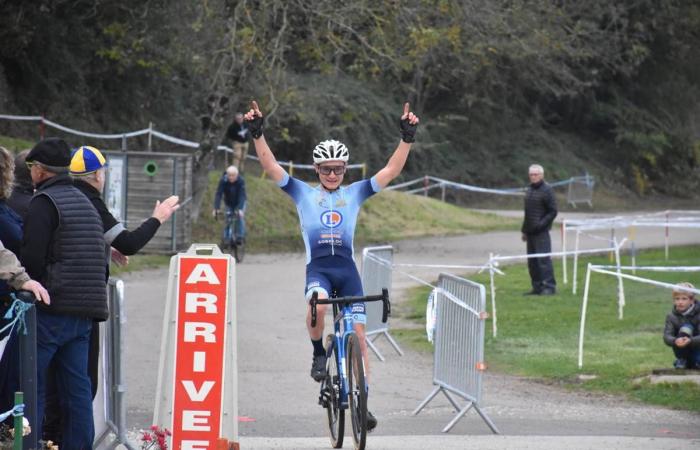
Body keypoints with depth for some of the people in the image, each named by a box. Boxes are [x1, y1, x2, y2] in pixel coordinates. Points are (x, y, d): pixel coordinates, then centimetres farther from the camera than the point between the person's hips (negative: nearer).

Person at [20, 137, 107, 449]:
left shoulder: (44, 202, -8)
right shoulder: (86, 203, 19)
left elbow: (32, 257, -17)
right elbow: (102, 258, 19)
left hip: (51, 309, -8)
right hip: (86, 310, 8)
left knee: (31, 382, -3)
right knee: (77, 384, 8)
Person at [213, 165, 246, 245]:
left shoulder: (241, 181, -31)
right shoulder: (223, 181, -28)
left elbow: (242, 195, -36)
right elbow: (218, 194, -31)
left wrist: (240, 209, -48)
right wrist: (216, 208, -41)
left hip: (239, 202, -1)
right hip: (228, 203, 1)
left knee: (240, 217, -16)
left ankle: (240, 237, -6)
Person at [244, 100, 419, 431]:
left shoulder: (355, 193, 13)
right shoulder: (303, 193, 10)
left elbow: (392, 171, 6)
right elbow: (270, 166, 2)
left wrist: (407, 137, -6)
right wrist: (257, 133, -11)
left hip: (347, 268, 2)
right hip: (317, 267, -2)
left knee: (358, 334, -4)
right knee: (317, 305, -35)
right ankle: (318, 354, -8)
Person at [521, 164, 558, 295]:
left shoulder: (546, 190, -7)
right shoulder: (530, 190, 16)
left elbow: (553, 211, -10)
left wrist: (541, 224, -20)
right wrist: (524, 230, 20)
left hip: (541, 231, -8)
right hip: (530, 232, 8)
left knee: (544, 259, -11)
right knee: (532, 261, 9)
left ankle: (549, 286, -9)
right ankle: (537, 287, 15)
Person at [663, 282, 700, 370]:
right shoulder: (672, 316, -10)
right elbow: (667, 336, -20)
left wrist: (690, 340, -47)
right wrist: (675, 341, -43)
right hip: (683, 351, 2)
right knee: (685, 328, -27)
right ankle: (681, 360, -13)